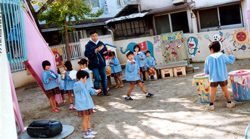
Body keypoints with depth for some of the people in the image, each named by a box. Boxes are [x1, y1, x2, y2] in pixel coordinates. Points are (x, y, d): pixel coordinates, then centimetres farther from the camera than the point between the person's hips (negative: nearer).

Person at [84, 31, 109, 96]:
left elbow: (106, 52, 9)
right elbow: (86, 54, -12)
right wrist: (94, 52, -22)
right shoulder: (88, 45, -3)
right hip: (94, 65, -3)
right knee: (96, 79, -3)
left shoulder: (101, 43, 7)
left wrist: (104, 53, -14)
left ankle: (105, 91, 20)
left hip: (102, 64, 4)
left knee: (104, 78, 9)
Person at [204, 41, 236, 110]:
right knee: (225, 89, 13)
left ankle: (211, 105, 8)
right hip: (223, 77, 1)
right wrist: (231, 55, 28)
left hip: (213, 78, -1)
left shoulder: (208, 58, -5)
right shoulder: (223, 56, -4)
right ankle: (229, 103, 23)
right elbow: (231, 61, 11)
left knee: (213, 91, 6)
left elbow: (206, 71, 0)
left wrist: (207, 73, 23)